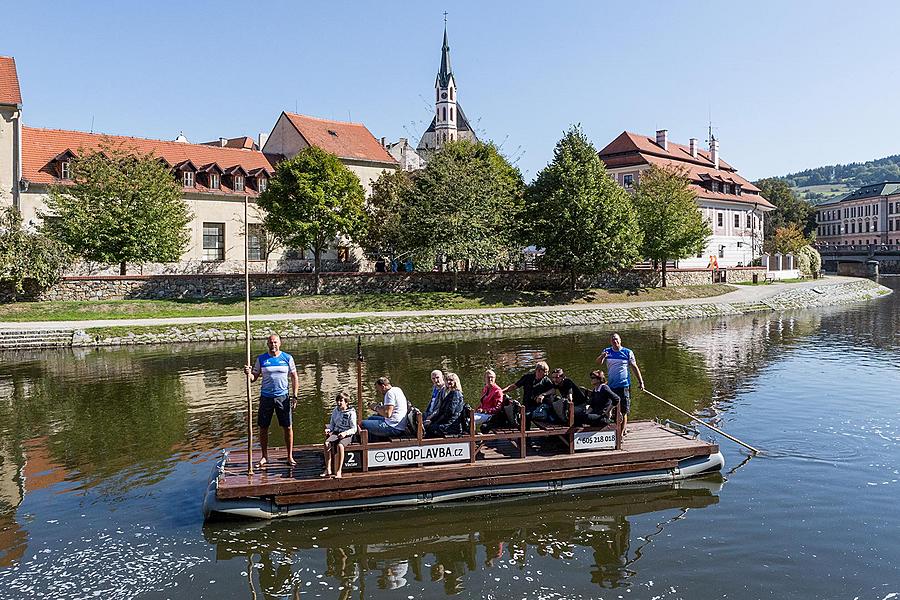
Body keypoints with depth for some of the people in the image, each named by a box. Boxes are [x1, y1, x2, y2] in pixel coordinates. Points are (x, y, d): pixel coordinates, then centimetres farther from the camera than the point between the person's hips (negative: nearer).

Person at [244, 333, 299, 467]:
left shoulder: (287, 358, 2)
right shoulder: (261, 359, 4)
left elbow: (294, 378, 4)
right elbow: (254, 378, 4)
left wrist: (294, 396, -2)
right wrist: (248, 373, -18)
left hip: (283, 397, -1)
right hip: (266, 397, 1)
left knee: (288, 427, 1)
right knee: (263, 428, 5)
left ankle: (290, 456, 13)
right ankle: (264, 456, 19)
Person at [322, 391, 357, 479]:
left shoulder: (351, 413, -3)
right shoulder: (335, 411, 15)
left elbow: (354, 429, -6)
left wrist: (345, 433, -23)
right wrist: (328, 429, 0)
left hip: (347, 435, -5)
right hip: (336, 432, 5)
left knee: (340, 445, -37)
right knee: (327, 443, -28)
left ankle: (338, 472, -33)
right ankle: (328, 470, -27)